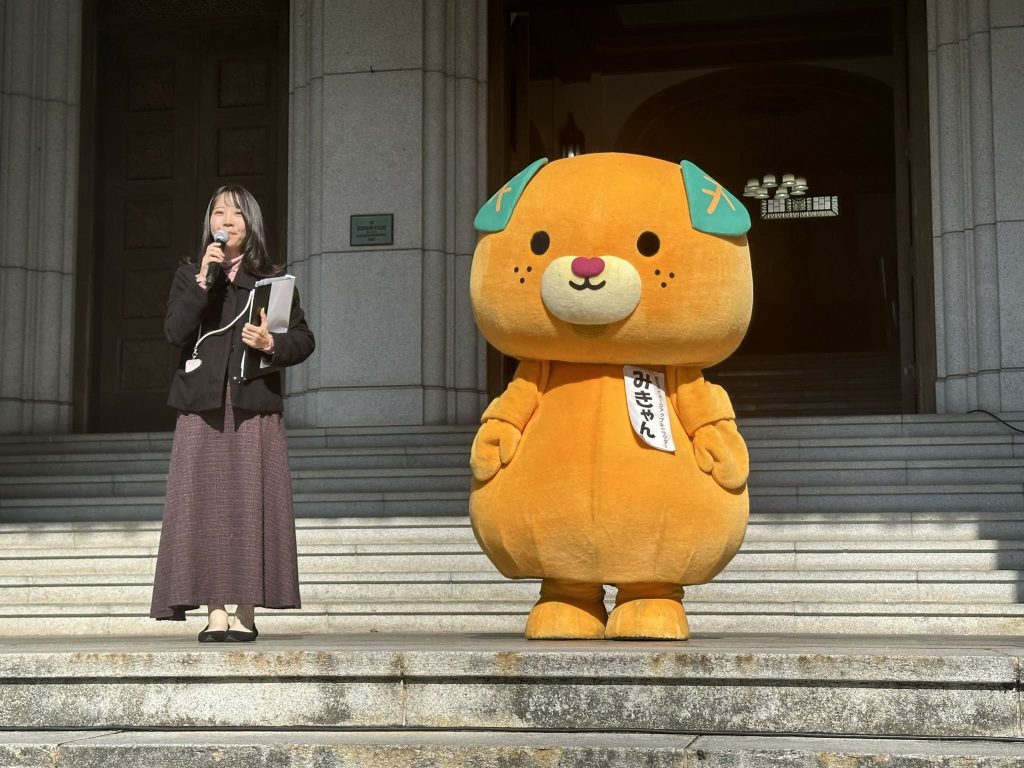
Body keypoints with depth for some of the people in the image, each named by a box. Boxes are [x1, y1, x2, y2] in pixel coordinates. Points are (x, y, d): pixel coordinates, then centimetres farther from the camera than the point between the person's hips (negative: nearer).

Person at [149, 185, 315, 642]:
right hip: (203, 405, 1)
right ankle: (215, 612, -2)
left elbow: (303, 338, 10)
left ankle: (245, 611, 0)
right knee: (205, 504, -4)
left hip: (256, 405, -1)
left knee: (250, 504, -4)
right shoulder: (189, 274, 13)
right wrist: (203, 280, -11)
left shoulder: (272, 278, 11)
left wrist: (272, 344, -11)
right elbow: (175, 332, -4)